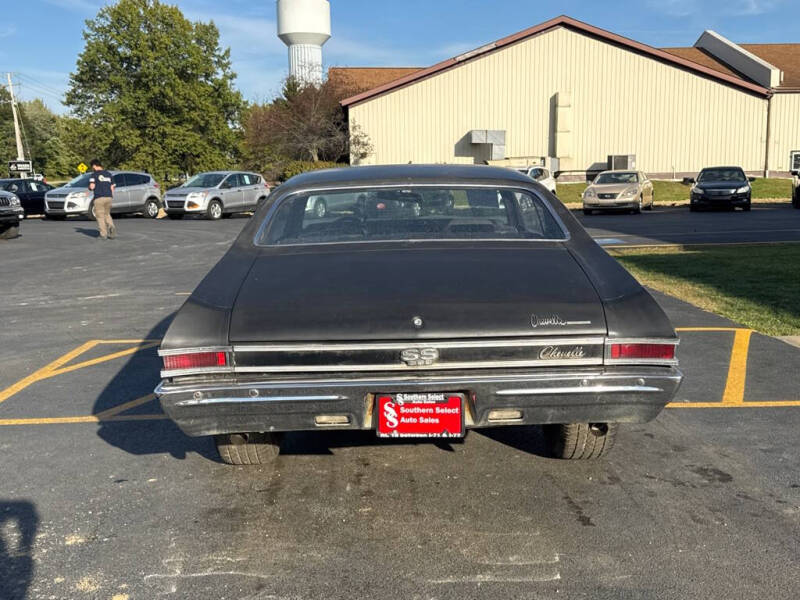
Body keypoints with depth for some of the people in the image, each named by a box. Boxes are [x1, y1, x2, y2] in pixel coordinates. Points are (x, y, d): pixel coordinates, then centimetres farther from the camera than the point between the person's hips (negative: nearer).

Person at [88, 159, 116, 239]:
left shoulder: (94, 175, -2)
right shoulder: (108, 174, 14)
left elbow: (92, 187, -13)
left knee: (100, 216, 4)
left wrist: (90, 187, 11)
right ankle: (111, 227, -8)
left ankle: (103, 234, 0)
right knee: (107, 214, 18)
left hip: (99, 198, -5)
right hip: (109, 197, 5)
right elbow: (112, 187, 12)